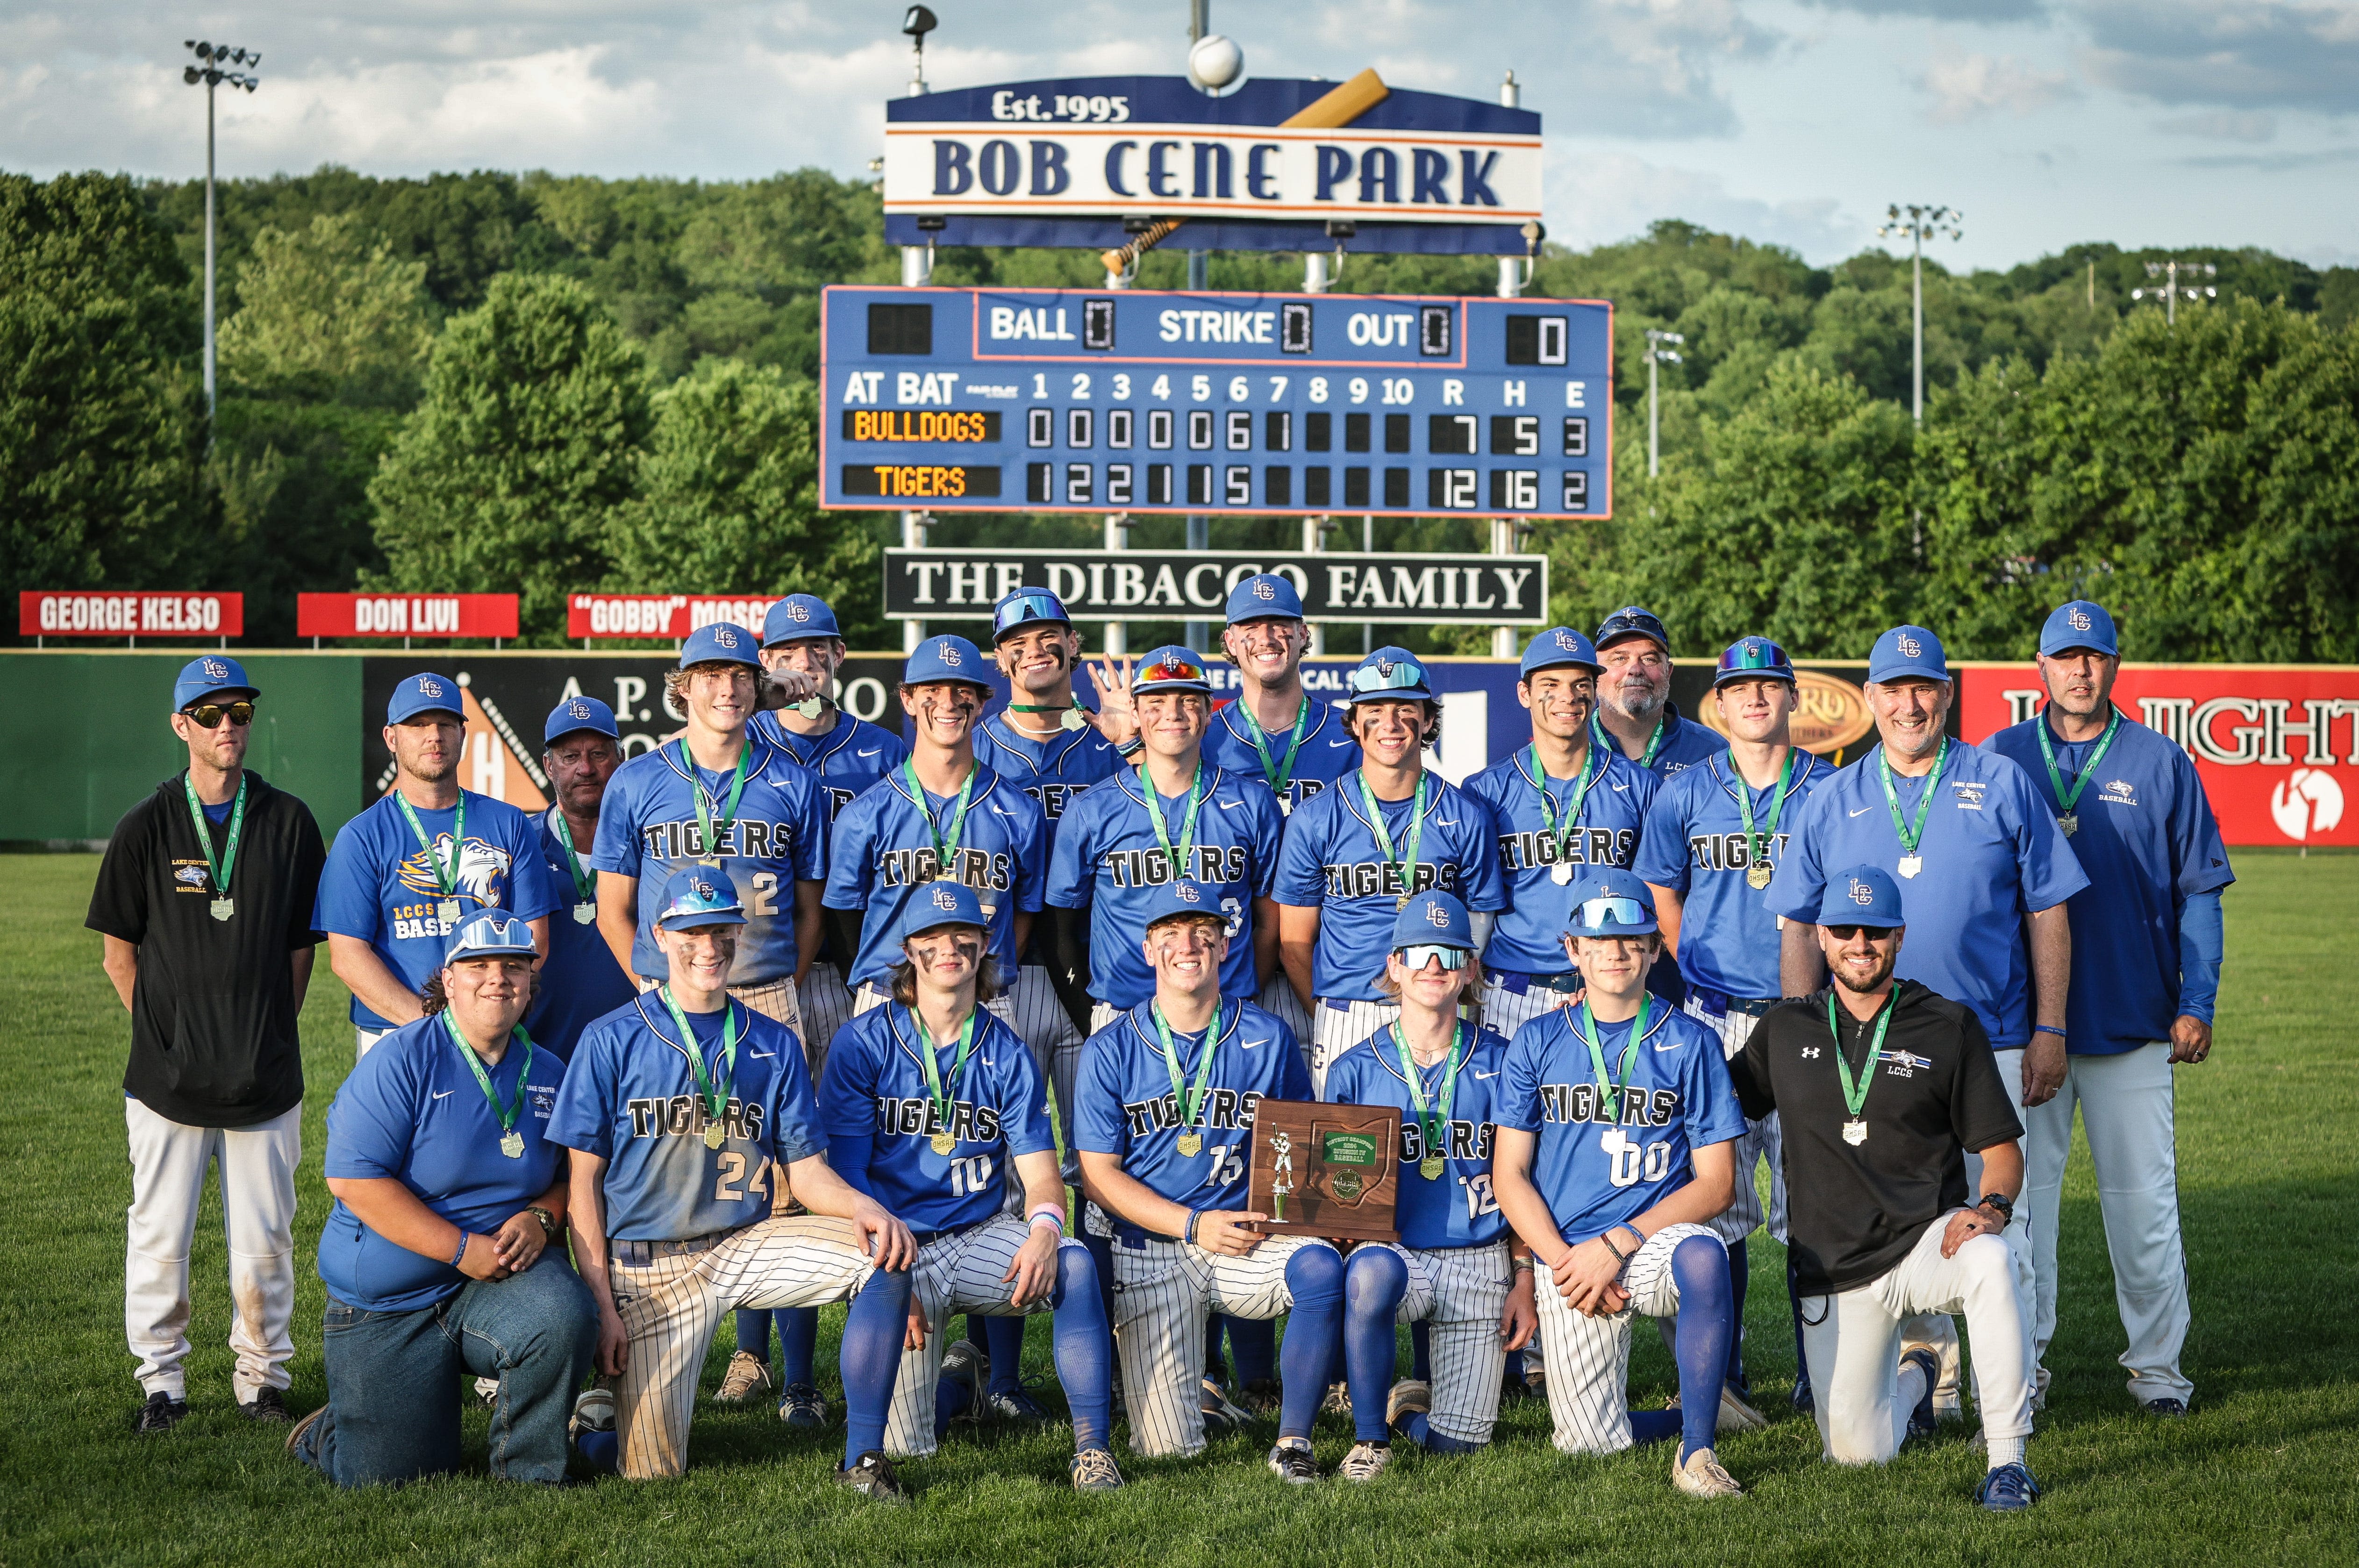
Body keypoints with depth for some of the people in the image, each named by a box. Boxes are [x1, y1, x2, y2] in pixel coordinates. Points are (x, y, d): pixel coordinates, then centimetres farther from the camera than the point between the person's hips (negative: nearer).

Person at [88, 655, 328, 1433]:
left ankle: (261, 1376, 17)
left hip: (265, 1077, 1)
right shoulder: (147, 827, 1)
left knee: (265, 1238, 3)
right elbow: (118, 952, 6)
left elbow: (302, 945, 10)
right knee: (159, 1237, 2)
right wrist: (166, 1031, 4)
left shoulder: (289, 823, 5)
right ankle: (162, 1382, 15)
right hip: (167, 1077, -1)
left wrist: (271, 1034, 7)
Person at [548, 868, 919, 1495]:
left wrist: (860, 1205, -17)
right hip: (648, 1266, -3)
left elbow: (805, 1168, 7)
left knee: (885, 1254, -23)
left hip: (748, 1246, 3)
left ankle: (862, 1458, -18)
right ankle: (611, 1391, 25)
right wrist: (601, 1305, -9)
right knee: (651, 1469, -10)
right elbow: (584, 1180, -1)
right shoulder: (612, 1041, 0)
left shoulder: (775, 1044, 10)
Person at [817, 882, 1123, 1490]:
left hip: (980, 1238, 2)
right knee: (906, 1445, -14)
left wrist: (1044, 1228, -25)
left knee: (1074, 1263, -32)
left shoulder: (1008, 1056, 6)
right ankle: (956, 1380, 23)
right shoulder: (862, 1044, -2)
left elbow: (1040, 1169, 0)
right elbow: (845, 1176, -5)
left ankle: (1092, 1445, -23)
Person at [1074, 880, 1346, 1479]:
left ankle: (1293, 1441, -16)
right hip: (1150, 1249, -1)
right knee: (1169, 1448, -7)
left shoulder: (1268, 1039, 5)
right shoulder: (1110, 1051, 1)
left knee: (1320, 1266, -34)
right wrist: (1194, 1225, -14)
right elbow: (1099, 1175, -2)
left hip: (1250, 1240, 1)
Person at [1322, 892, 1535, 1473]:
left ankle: (1408, 1402, 31)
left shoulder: (1500, 1062, 4)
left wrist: (1524, 1279, 1)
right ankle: (1370, 1437, -19)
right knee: (1371, 1271, -39)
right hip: (1392, 1248, -1)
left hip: (1480, 1263, 1)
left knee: (1458, 1440, -6)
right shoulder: (1355, 1070, 3)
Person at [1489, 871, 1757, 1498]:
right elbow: (1509, 1174, 5)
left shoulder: (1690, 1044, 3)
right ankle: (1694, 1414, 25)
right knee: (1592, 1444, -7)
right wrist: (1566, 1263, -11)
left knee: (1702, 1256, -38)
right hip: (1568, 1255, 2)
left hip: (1656, 1239, -2)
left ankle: (1696, 1449, -25)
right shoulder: (1537, 1043, 8)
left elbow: (1716, 1182, -2)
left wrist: (1616, 1245, -14)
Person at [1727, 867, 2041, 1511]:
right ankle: (1910, 1378, 36)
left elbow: (2001, 1146, 2)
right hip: (1834, 1273, 2)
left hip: (1927, 1241, -2)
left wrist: (1991, 1206, -21)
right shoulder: (1785, 1030, 10)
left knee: (1989, 1262, -38)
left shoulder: (1951, 1026, 2)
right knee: (1856, 1452, -1)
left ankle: (2007, 1461, -30)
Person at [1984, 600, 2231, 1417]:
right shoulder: (1999, 759, 5)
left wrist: (2196, 1003, -3)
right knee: (2020, 1190, 5)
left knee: (2143, 1196, 2)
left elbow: (2199, 890, 4)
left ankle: (2156, 1365, 12)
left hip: (2133, 1024, -1)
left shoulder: (2161, 764, 4)